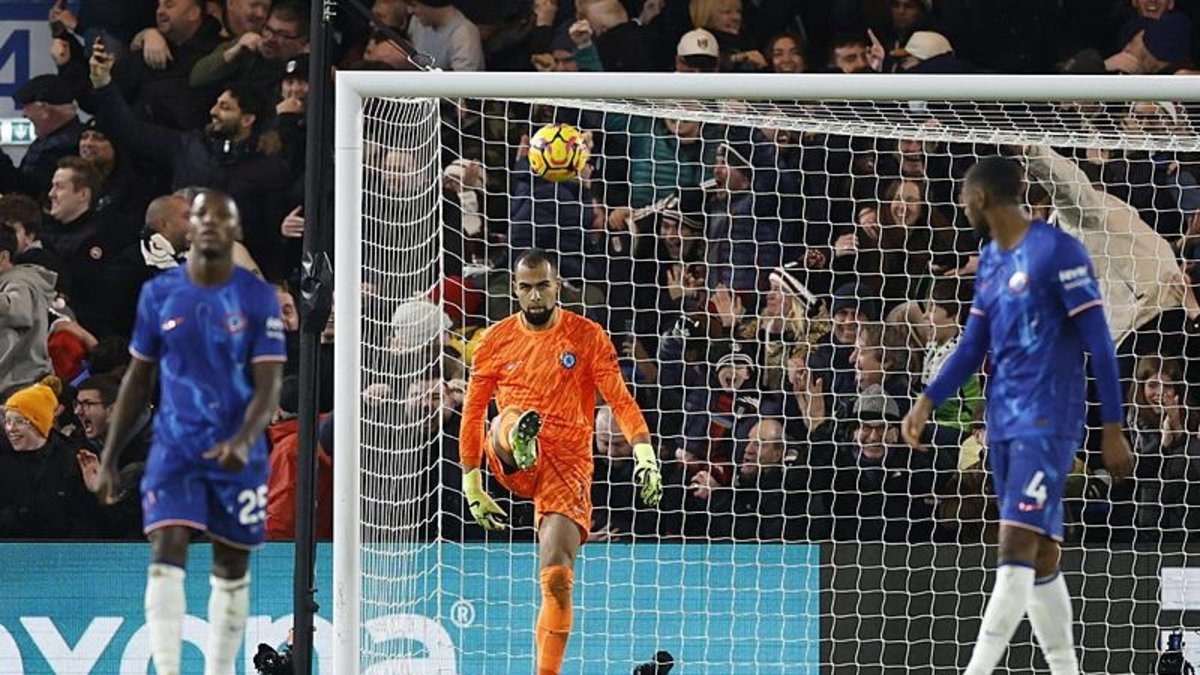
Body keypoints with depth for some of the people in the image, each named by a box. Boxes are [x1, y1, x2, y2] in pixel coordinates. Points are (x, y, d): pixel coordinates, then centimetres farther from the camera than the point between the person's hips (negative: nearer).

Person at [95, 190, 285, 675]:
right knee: (166, 555, -17)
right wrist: (109, 458, 8)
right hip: (174, 449, 0)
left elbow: (269, 385, -10)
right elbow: (138, 379, 10)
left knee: (231, 570, 8)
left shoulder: (258, 298, -5)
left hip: (237, 455, 0)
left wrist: (244, 441, -29)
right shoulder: (159, 294, 2)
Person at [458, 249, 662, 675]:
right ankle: (520, 442, -69)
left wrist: (644, 451, -19)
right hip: (509, 464, 1)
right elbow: (473, 413, 14)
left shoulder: (587, 337, 2)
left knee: (557, 579, -10)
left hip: (568, 464, -1)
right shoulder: (498, 341, 7)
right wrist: (471, 484, 13)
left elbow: (620, 401, -3)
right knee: (512, 420, -34)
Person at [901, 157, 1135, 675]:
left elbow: (1098, 344, -11)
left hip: (1047, 424, -9)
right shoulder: (990, 262, 15)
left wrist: (1113, 431, -12)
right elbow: (973, 347, 19)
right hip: (1003, 425, 9)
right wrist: (928, 402, 5)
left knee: (1017, 547, -15)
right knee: (1040, 557, 8)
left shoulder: (1058, 252, -10)